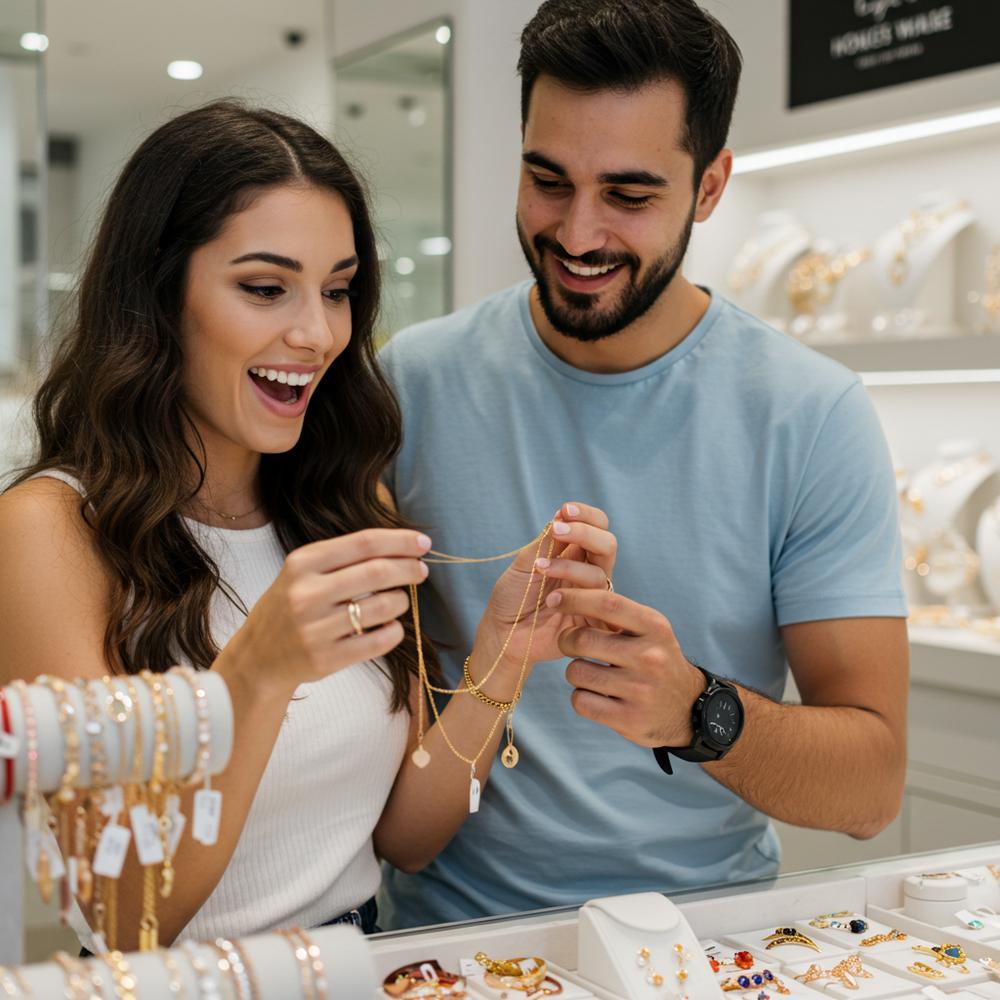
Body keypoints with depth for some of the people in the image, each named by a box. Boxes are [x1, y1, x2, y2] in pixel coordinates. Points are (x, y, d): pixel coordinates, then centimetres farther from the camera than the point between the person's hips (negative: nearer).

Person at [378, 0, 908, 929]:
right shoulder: (413, 382, -3)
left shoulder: (814, 417, -7)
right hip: (453, 926, 1)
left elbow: (872, 786, -8)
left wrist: (700, 713, -26)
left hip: (706, 922, 0)